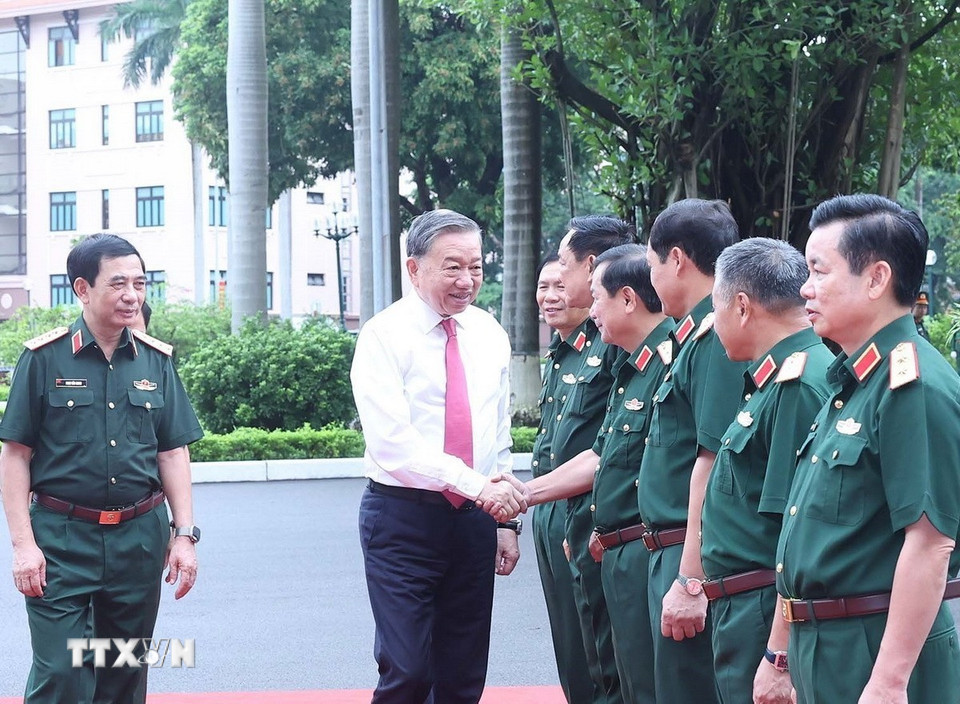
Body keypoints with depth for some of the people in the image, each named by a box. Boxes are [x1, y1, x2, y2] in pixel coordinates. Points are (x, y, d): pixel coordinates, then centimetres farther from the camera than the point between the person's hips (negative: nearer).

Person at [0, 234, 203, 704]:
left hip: (139, 539, 4)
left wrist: (184, 533, 4)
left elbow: (172, 453, 11)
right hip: (60, 539, -4)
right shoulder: (45, 358, -4)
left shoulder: (155, 361, 6)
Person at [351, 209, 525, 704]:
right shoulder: (384, 336, -9)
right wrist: (477, 484, -27)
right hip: (403, 519, -5)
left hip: (474, 519, 5)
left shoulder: (490, 335, 8)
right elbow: (393, 442, -19)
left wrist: (506, 522, 11)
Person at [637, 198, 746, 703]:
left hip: (692, 562, -10)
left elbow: (713, 463, -22)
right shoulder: (698, 335, 15)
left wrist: (691, 580, -24)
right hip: (672, 554, 10)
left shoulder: (717, 341, -17)